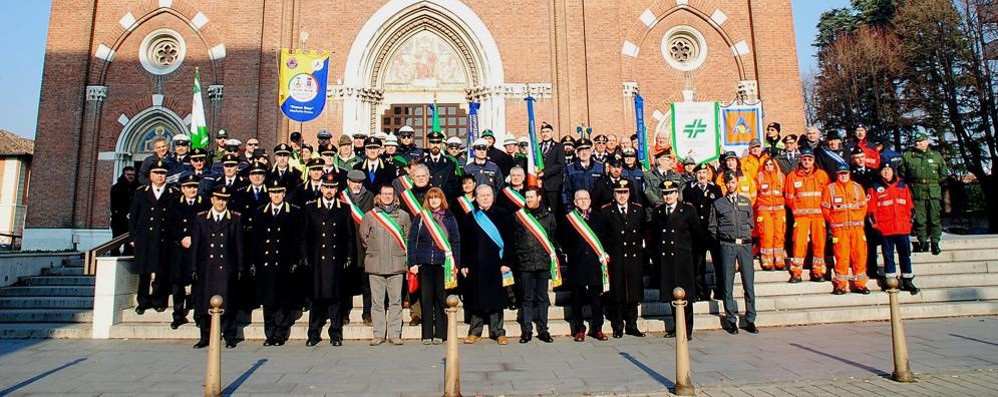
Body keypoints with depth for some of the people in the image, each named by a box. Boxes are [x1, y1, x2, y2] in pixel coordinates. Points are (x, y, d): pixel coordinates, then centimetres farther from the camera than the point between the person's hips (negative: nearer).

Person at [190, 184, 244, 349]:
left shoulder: (235, 219, 5)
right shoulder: (201, 219, 10)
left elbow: (239, 245, 4)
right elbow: (195, 245, 8)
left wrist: (240, 268, -1)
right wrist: (194, 268, 2)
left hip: (227, 269, -2)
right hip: (206, 269, 2)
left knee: (228, 303, 1)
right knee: (204, 303, 6)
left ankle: (230, 338, 10)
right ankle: (205, 337, 18)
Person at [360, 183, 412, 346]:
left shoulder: (403, 215, 7)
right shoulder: (369, 216, 5)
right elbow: (363, 238, 13)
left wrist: (402, 253, 10)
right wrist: (371, 253, 13)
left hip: (396, 265, 0)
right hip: (375, 265, 0)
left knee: (396, 300, 3)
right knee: (377, 301, 4)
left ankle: (394, 334, 11)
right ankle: (378, 334, 13)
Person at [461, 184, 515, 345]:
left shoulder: (502, 215, 2)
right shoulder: (470, 217, 8)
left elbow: (510, 240, -1)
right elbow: (464, 242, 8)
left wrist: (507, 262, -7)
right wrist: (463, 264, 2)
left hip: (496, 264, -1)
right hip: (475, 264, 1)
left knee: (496, 298, 4)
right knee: (477, 299, 6)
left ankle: (498, 332, 14)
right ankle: (475, 331, 17)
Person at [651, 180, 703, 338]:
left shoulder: (688, 210, 1)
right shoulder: (657, 212, 10)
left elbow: (698, 233, 5)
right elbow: (654, 236, 13)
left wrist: (689, 250, 8)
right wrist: (656, 256, 9)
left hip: (683, 259, -3)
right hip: (665, 260, 3)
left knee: (685, 295, 1)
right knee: (671, 295, 8)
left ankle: (687, 329, 11)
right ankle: (677, 327, 20)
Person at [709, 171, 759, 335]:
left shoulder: (746, 202, 14)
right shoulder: (718, 203, 7)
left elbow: (751, 224, 19)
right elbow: (713, 227, 8)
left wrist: (746, 238, 11)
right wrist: (719, 244, 4)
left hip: (745, 244, 2)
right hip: (727, 246, -2)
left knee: (749, 284, 1)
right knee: (728, 285, 1)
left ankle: (750, 320, 10)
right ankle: (731, 320, 9)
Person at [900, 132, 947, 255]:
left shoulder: (936, 155, 10)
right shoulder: (907, 156, 6)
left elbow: (944, 173, 16)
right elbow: (901, 173, 11)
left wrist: (935, 182, 7)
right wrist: (911, 183, 4)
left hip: (933, 192, 1)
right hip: (917, 193, -1)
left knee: (934, 218, 2)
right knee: (919, 218, 1)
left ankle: (935, 242, 11)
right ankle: (923, 242, 10)